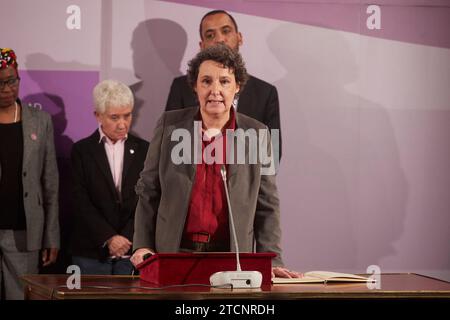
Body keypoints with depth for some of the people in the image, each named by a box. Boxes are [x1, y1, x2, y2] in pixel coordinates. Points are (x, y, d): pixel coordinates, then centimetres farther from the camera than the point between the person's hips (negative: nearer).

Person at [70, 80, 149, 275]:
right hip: (92, 253, -1)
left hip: (132, 251, 1)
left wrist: (126, 239, -9)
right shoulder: (82, 151, 5)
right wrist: (109, 239, -13)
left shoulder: (143, 150, 8)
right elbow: (81, 202, -4)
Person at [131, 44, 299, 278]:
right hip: (173, 256, 0)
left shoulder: (257, 135, 5)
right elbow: (148, 191, 10)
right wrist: (143, 246, 1)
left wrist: (271, 261, -2)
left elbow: (267, 206, 7)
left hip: (232, 259, 0)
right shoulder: (170, 125, 5)